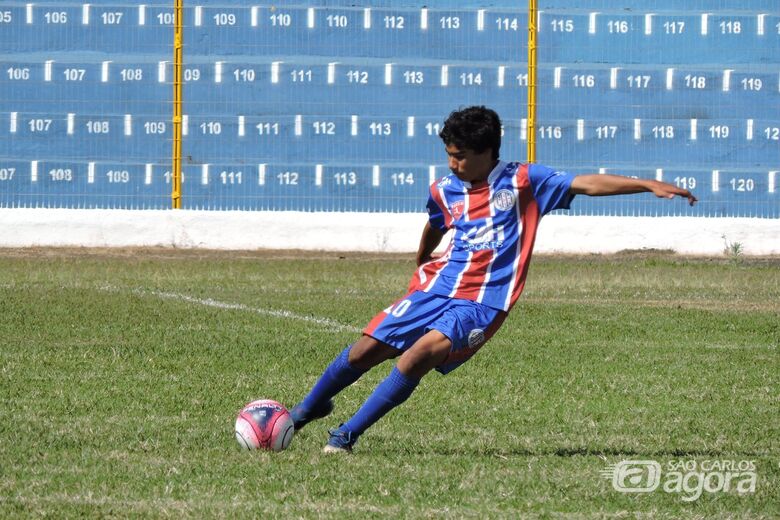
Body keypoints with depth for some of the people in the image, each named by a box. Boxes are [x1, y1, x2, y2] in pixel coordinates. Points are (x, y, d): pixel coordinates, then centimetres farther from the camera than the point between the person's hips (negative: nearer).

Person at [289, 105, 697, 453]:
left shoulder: (522, 181, -5)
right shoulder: (444, 190, 7)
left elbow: (587, 184, -10)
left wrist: (648, 185, -18)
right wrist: (421, 265, 45)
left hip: (481, 304, -5)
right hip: (434, 288, 5)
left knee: (421, 354, -26)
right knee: (365, 351, 1)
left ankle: (348, 434, -17)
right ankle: (310, 407, 29)